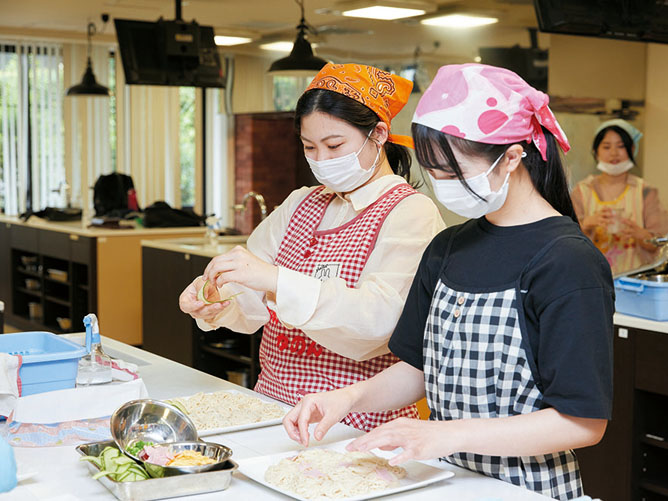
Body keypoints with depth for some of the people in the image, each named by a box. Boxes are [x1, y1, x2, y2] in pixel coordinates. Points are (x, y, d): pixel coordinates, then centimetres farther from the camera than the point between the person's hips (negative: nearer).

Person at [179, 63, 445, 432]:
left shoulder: (412, 214, -6)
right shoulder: (302, 204, 16)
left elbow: (379, 319, -21)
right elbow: (252, 302, 10)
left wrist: (276, 281, -30)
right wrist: (214, 302, -12)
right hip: (272, 406, 6)